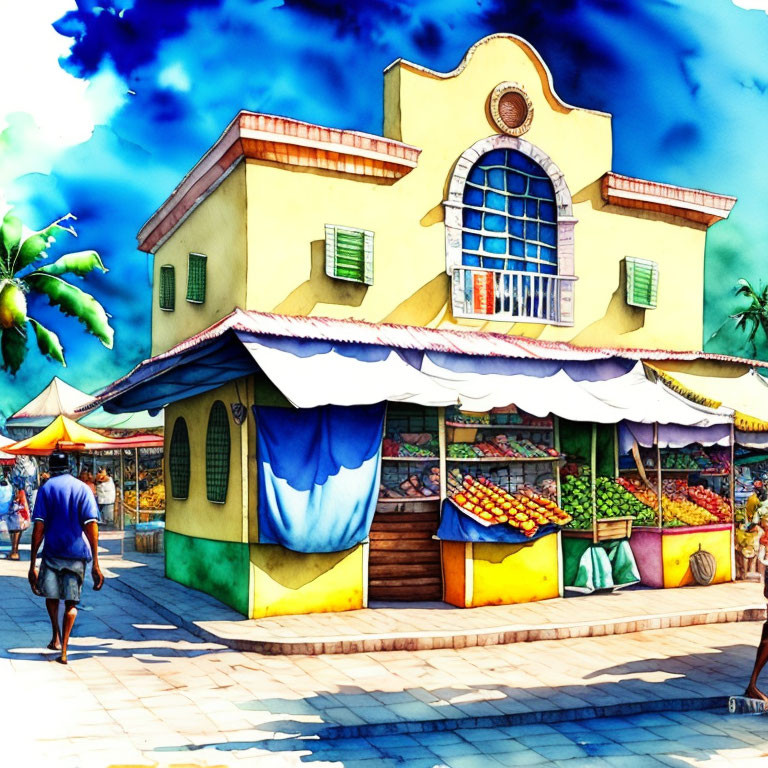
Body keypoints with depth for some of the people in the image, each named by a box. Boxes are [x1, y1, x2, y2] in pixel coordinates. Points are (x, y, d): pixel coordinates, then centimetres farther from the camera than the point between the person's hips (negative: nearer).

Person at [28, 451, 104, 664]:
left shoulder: (46, 488, 2)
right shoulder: (83, 488, 3)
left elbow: (39, 528, -5)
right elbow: (92, 526, -5)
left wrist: (33, 563, -3)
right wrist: (95, 563, -4)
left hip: (52, 551, 0)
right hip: (78, 552, 1)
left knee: (51, 594, 22)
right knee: (71, 601, 8)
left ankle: (56, 636, 14)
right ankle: (63, 650, 1)